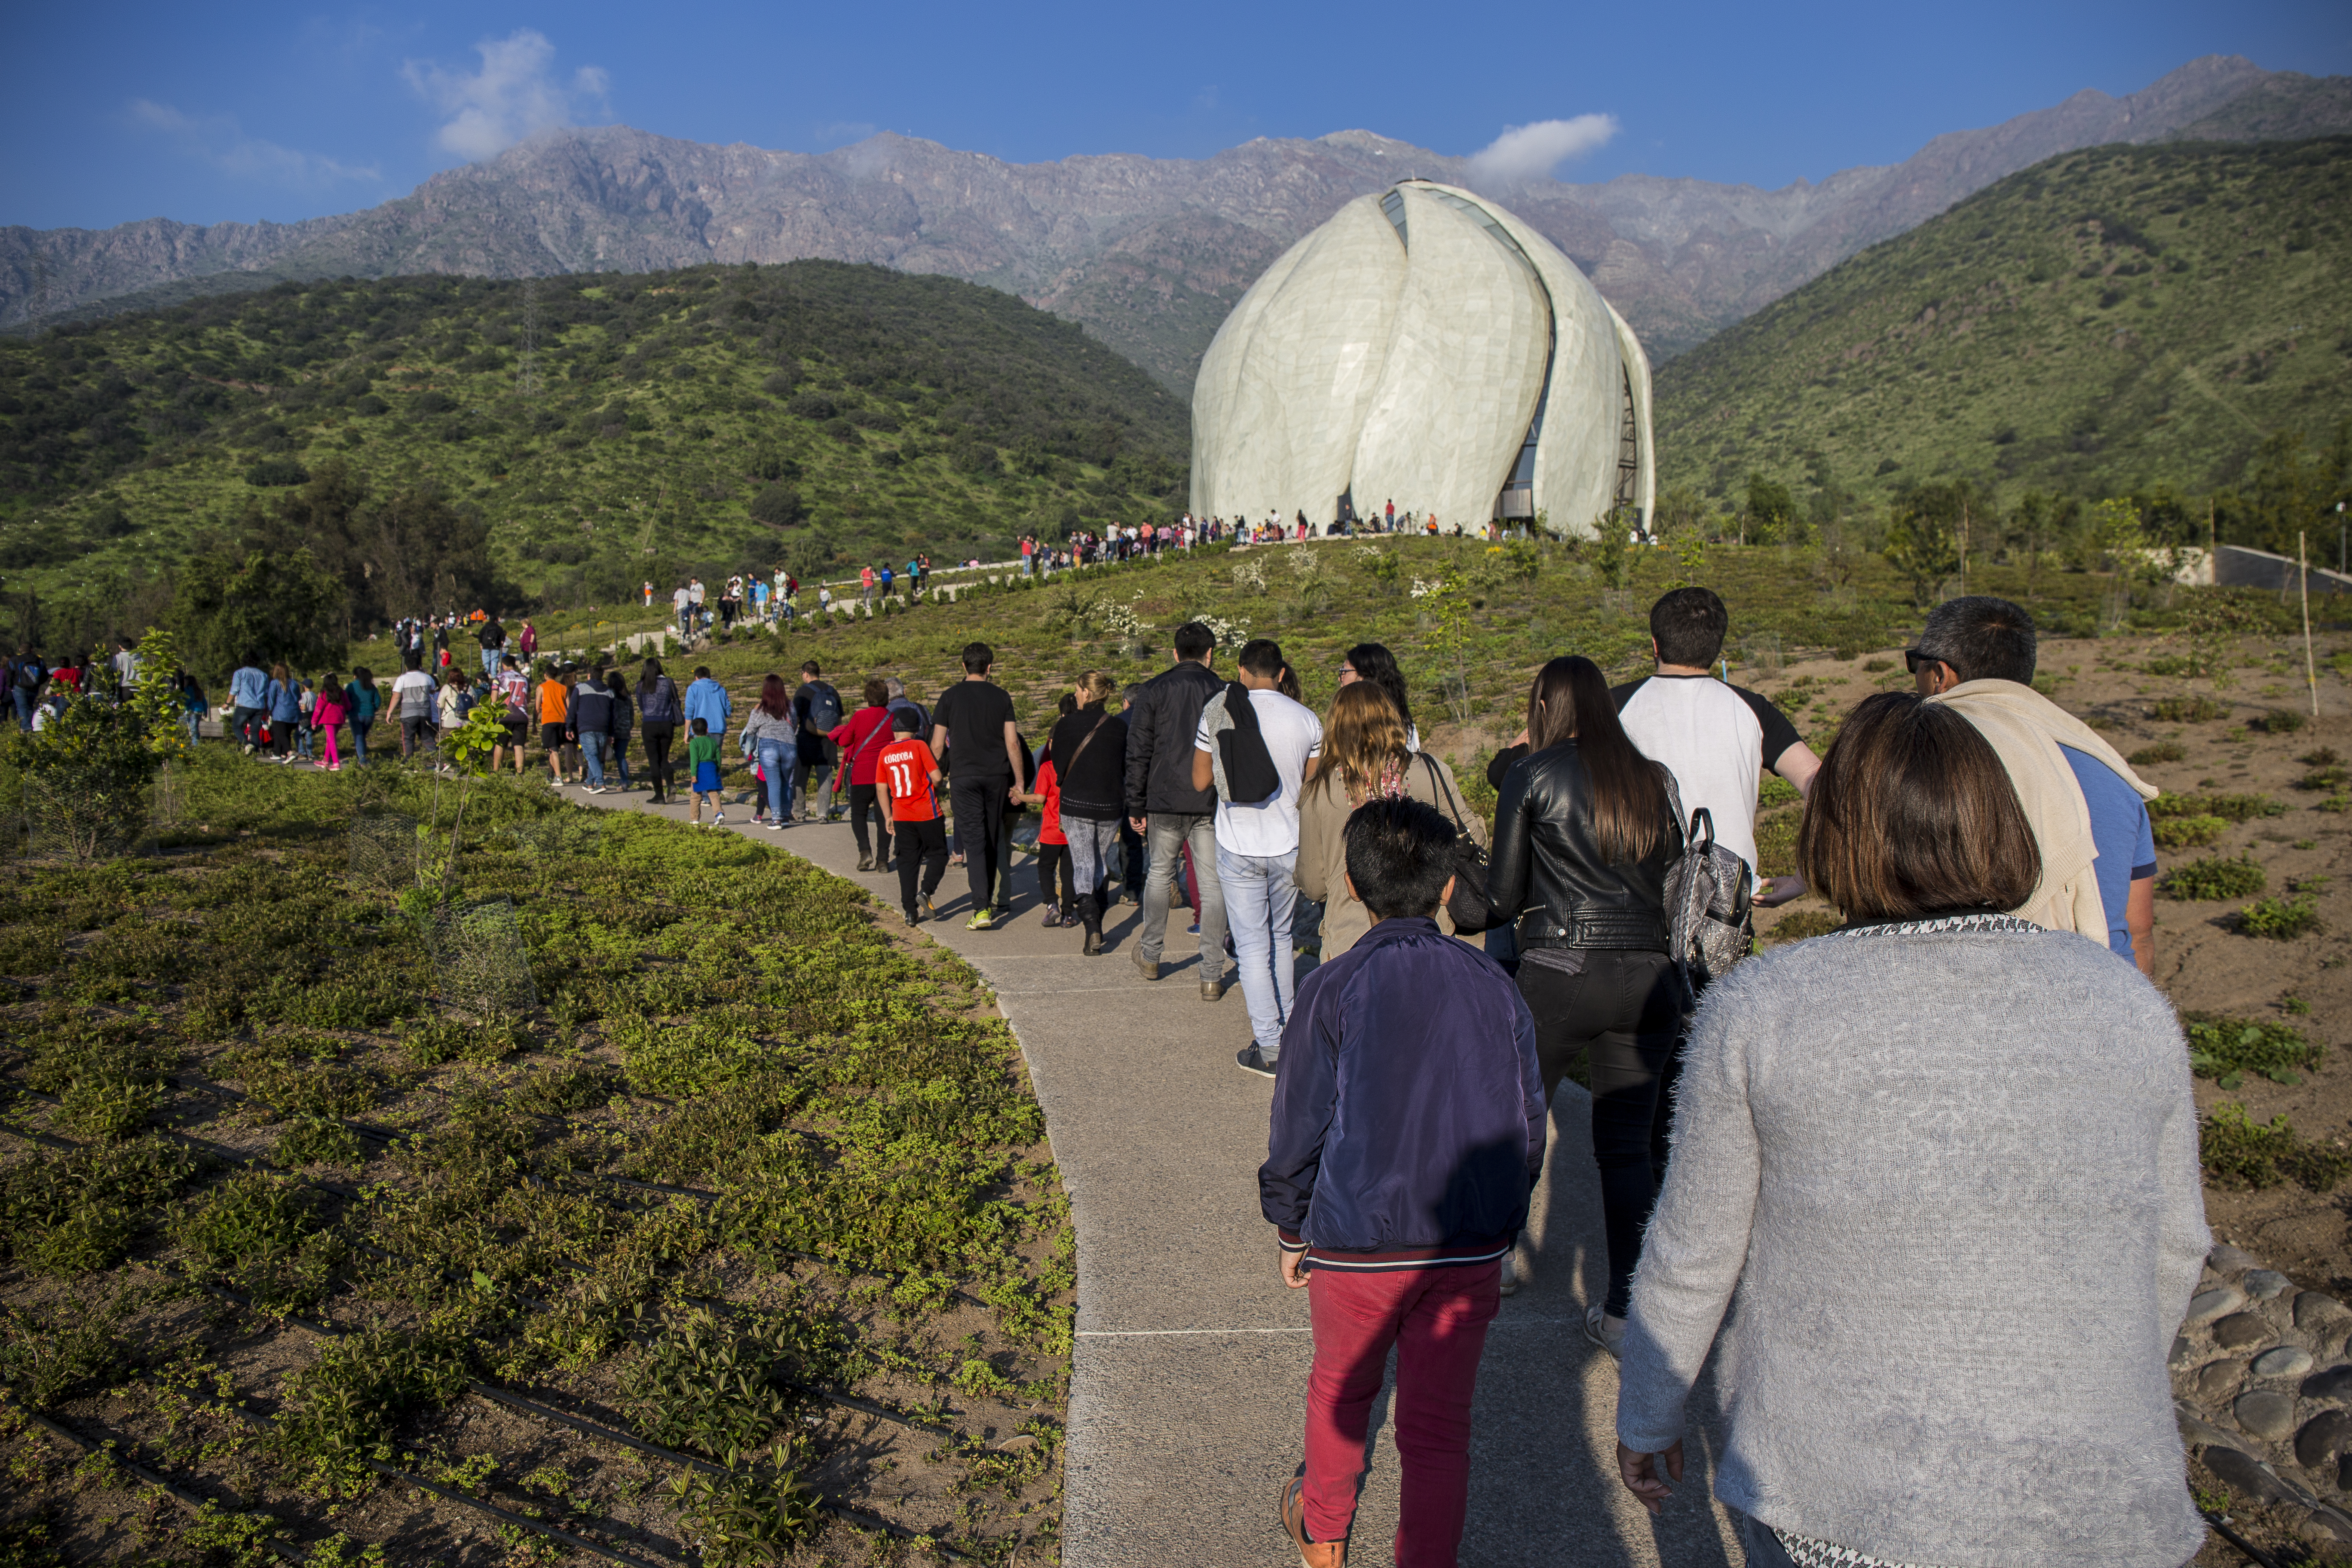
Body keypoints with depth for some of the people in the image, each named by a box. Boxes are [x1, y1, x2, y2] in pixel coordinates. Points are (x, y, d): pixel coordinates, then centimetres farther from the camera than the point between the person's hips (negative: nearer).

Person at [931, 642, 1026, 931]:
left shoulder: (950, 697, -1)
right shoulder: (1001, 696, 3)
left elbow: (937, 745, -1)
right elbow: (1013, 743, 0)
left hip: (964, 777, -2)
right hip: (997, 777, 2)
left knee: (974, 841, -5)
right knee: (992, 840, 13)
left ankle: (982, 910, -15)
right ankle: (987, 903, 22)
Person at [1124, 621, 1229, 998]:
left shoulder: (1153, 691, 2)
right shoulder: (1224, 692, 3)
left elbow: (1138, 753, 0)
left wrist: (1136, 807, 6)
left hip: (1165, 800, 0)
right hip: (1213, 804, 0)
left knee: (1160, 872, 19)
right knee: (1212, 885, 3)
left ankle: (1150, 954, 31)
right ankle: (1212, 976, 3)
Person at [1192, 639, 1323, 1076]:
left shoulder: (1216, 713, -5)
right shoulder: (1307, 720, -5)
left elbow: (1200, 781, 3)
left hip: (1238, 846, -1)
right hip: (1289, 844, 2)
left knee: (1252, 946, 3)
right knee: (1281, 937, 19)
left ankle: (1269, 1048, 3)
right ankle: (1288, 1028, 27)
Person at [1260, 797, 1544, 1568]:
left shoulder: (1333, 990, -13)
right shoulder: (1493, 986, -4)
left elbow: (1299, 1128, -7)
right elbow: (1527, 1126, 3)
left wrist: (1290, 1230, 8)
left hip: (1356, 1244, -1)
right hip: (1471, 1248, 1)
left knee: (1341, 1393, 23)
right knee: (1440, 1425, 14)